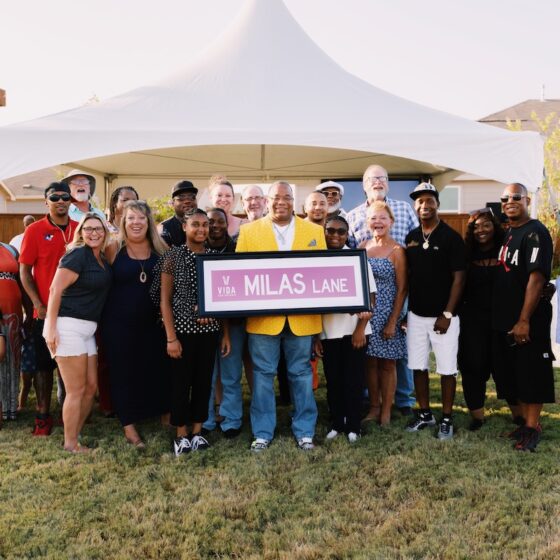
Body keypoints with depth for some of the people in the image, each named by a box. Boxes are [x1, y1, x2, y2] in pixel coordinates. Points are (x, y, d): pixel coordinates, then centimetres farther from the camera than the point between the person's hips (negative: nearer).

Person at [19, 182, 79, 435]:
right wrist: (37, 304, -11)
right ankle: (43, 415, 15)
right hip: (46, 310, -2)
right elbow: (25, 270, -3)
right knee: (44, 364, 6)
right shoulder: (35, 230, -4)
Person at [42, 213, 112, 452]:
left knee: (91, 387, 12)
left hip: (88, 328, 8)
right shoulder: (77, 255, -11)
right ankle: (70, 444, 12)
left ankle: (74, 437, 26)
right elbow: (55, 289, -16)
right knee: (77, 390, -2)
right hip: (68, 325, -8)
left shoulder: (103, 260, 13)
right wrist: (51, 326, -20)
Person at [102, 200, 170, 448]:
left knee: (157, 369, 9)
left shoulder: (161, 249, 2)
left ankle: (164, 414, 26)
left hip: (152, 322, 2)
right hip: (119, 322, -2)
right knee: (123, 372, 4)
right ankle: (129, 425, 15)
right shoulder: (114, 249, -4)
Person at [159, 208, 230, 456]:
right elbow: (165, 299, -5)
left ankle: (197, 431, 24)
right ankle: (181, 435, 18)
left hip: (209, 330, 3)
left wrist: (226, 334, 7)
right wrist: (171, 337, -10)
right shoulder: (173, 256, -4)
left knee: (204, 381, 10)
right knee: (181, 383, 4)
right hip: (183, 330, -3)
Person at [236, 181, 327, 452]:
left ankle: (304, 431, 22)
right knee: (263, 374, 7)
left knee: (301, 374, 9)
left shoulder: (314, 231, 8)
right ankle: (262, 432, 19)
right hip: (263, 316, -1)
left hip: (302, 316, 1)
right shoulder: (249, 231, 5)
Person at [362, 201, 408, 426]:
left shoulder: (397, 251, -7)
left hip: (387, 314, -4)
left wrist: (393, 321, -11)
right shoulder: (363, 247, 5)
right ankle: (374, 408, 23)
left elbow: (401, 289, -8)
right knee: (371, 362, 10)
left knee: (387, 364, 6)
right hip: (366, 313, 4)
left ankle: (386, 412, 17)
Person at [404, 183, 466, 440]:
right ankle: (425, 414, 24)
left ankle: (446, 419, 14)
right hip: (416, 315, 5)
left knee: (446, 369, 1)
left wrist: (447, 314, -13)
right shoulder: (411, 238, 8)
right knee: (418, 366, 10)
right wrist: (404, 311, 8)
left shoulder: (451, 237, -6)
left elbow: (458, 278, -8)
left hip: (443, 316, -5)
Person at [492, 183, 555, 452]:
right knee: (507, 373, 14)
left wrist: (524, 321, -22)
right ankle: (521, 420, 28)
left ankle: (532, 428, 13)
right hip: (502, 319, 8)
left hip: (528, 322, -8)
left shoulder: (535, 233, -12)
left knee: (531, 375, 1)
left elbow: (537, 278, -19)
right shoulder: (506, 234, 13)